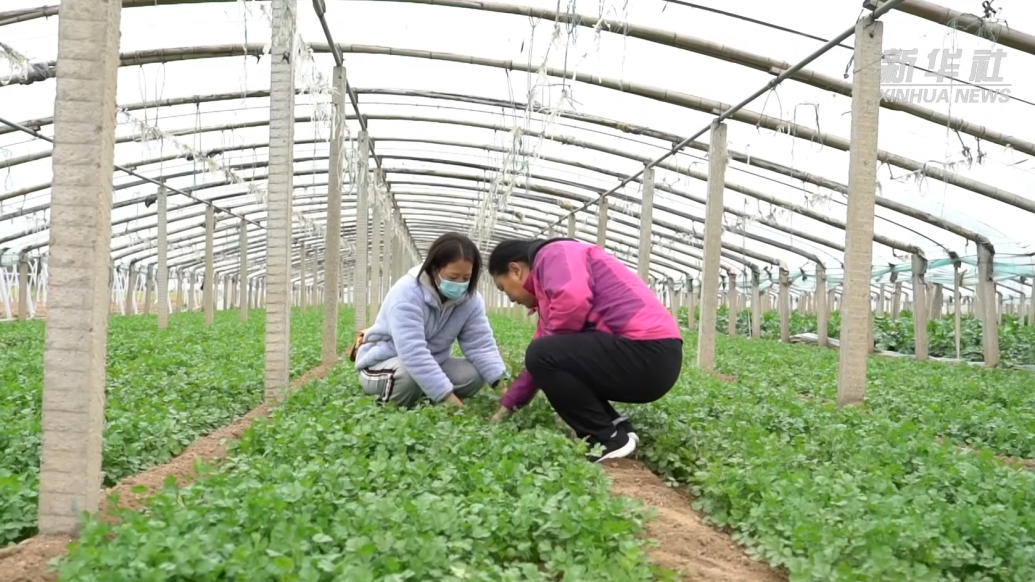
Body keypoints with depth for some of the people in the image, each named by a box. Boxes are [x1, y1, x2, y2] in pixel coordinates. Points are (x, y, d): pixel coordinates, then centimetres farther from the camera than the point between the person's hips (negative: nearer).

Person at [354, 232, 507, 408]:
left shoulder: (471, 299, -10)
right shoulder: (407, 293, -30)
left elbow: (481, 345, -15)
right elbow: (413, 353, -40)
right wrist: (449, 397, -46)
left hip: (430, 365, 6)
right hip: (383, 363, -6)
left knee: (474, 375, -18)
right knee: (409, 375, -39)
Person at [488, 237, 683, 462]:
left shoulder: (554, 254, -2)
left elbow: (573, 300, -25)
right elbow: (540, 360, 30)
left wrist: (549, 337, -5)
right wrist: (507, 406, 33)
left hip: (648, 353, -11)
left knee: (543, 355, -15)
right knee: (543, 358, 21)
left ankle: (608, 440, -4)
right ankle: (616, 428, 12)